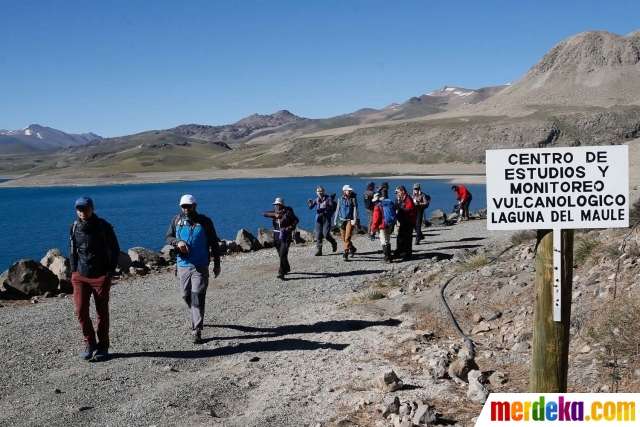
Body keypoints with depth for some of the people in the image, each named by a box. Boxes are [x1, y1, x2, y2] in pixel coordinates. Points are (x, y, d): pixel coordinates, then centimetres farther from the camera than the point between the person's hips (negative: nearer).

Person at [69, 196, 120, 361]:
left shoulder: (103, 226, -8)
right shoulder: (74, 227, 4)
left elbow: (115, 249, -2)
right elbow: (72, 250, 15)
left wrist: (110, 272, -7)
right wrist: (73, 271, 6)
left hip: (101, 276, -3)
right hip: (80, 277, 3)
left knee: (102, 313, 5)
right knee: (81, 311, -2)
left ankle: (102, 347, 16)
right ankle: (89, 344, 15)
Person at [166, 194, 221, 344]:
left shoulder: (205, 221, -5)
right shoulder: (177, 220, 1)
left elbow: (214, 243, 3)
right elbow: (168, 237, 9)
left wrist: (217, 264, 4)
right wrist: (177, 242, -15)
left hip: (200, 266, -3)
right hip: (182, 265, 4)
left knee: (197, 298, -10)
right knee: (187, 296, 15)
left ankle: (196, 330, -9)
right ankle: (196, 319, 41)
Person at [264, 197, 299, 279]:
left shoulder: (288, 212, -7)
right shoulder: (275, 212, 7)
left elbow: (296, 220, 0)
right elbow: (264, 214, -5)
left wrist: (291, 227, -18)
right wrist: (274, 215, -20)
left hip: (286, 236, -6)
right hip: (277, 236, 6)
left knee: (283, 254, -16)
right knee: (280, 254, 16)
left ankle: (281, 273, -18)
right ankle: (286, 269, 38)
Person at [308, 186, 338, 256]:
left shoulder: (328, 198, 0)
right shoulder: (317, 199, 11)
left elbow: (332, 207, -11)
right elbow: (310, 208, 8)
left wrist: (326, 205, -32)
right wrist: (311, 203, -14)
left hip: (326, 218, -4)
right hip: (319, 218, 4)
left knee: (326, 234, -12)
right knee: (318, 235, -1)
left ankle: (334, 243, 17)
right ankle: (318, 250, 4)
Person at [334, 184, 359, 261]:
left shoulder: (353, 199, -1)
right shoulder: (340, 199, 8)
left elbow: (355, 210, -7)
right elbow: (338, 210, 15)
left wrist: (355, 220, -17)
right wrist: (335, 220, 16)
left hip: (350, 220, -4)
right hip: (342, 220, 4)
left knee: (347, 237, -13)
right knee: (343, 238, 10)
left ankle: (346, 253, -11)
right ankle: (352, 248, 32)